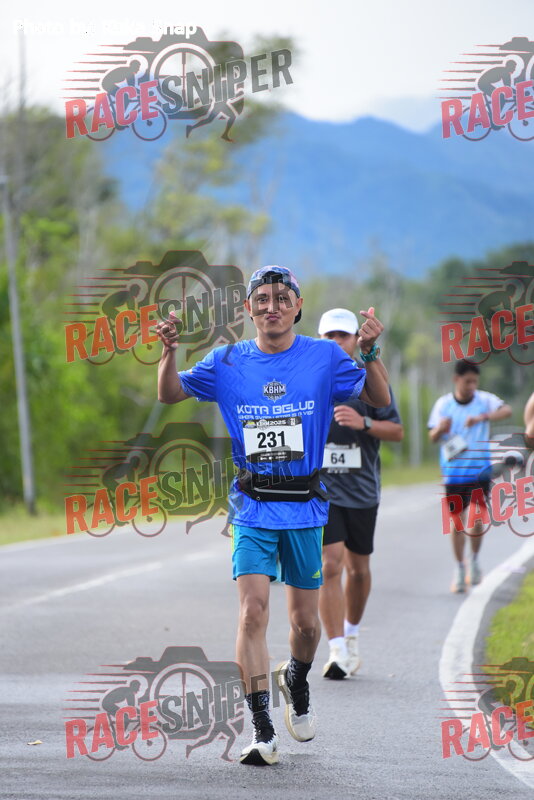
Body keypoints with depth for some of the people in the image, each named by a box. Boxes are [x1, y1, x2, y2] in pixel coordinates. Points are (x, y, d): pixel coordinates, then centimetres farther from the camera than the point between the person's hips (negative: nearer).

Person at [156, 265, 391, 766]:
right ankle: (262, 729, -13)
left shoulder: (324, 358, 0)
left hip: (304, 508, 0)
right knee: (253, 611, -15)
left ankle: (296, 679, 42)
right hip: (253, 508, 0)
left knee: (305, 622, 8)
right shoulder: (228, 363, 3)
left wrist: (370, 352, -21)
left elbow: (380, 401, -4)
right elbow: (170, 396, 5)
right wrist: (169, 352, -14)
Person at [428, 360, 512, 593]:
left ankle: (475, 560, 17)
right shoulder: (443, 404, 0)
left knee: (475, 520, -9)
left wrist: (482, 417, -37)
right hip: (453, 473, 1)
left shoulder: (484, 400, -4)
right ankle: (460, 569, 20)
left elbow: (507, 410, -22)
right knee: (457, 522, 6)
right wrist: (440, 429, -24)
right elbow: (432, 437, -1)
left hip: (480, 471, -1)